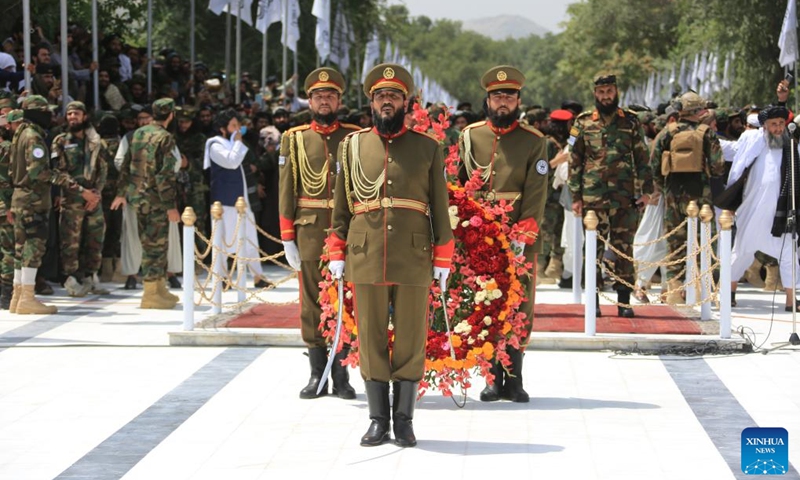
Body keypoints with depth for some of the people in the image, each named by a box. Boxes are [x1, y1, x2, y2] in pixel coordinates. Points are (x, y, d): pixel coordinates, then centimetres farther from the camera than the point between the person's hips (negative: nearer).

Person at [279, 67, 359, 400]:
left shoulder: (355, 137, 7)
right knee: (312, 303, 3)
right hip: (310, 231, 1)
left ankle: (341, 375, 8)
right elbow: (286, 191, 6)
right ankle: (317, 375, 9)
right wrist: (287, 239, 0)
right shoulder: (294, 139, 9)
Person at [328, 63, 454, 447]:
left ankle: (404, 420, 11)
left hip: (413, 258, -1)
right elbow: (340, 205, 12)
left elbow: (440, 207, 7)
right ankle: (378, 420, 11)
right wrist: (336, 253, 5)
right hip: (366, 258, 1)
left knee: (411, 341, 2)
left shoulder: (428, 148, 7)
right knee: (371, 339, 3)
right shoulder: (352, 146, 10)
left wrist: (442, 258, 2)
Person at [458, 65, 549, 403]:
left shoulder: (534, 141, 3)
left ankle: (514, 378, 6)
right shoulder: (470, 136, 9)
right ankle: (494, 378, 8)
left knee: (520, 307, 0)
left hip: (521, 237, -1)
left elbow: (536, 194, -5)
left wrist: (523, 236, -15)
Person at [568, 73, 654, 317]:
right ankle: (593, 301, 6)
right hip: (593, 196, 0)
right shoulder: (583, 123, 7)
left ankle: (624, 300, 8)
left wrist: (646, 190, 2)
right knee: (594, 247, 1)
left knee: (624, 248, 2)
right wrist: (575, 196, 3)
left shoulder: (631, 122, 7)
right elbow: (575, 162, 8)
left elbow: (642, 158, 10)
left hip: (625, 196, 0)